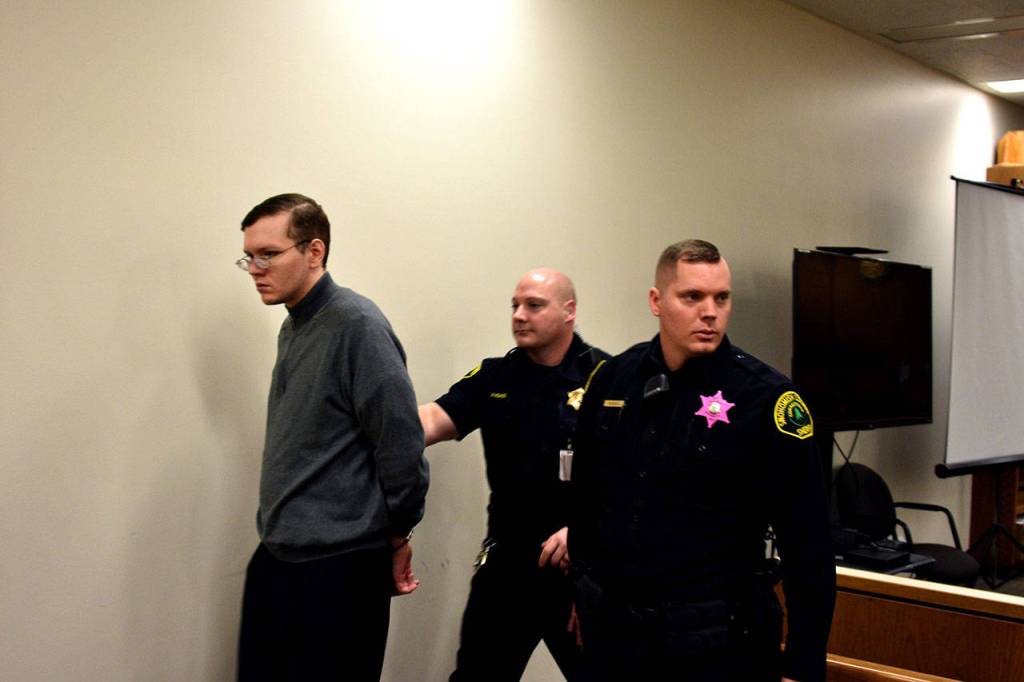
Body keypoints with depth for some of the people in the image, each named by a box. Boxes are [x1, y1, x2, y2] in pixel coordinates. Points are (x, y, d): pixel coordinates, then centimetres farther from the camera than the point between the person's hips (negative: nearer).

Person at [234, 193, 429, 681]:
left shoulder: (356, 325, -16)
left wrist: (397, 536, -6)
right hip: (276, 557, 8)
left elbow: (400, 444, -17)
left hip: (340, 566, -8)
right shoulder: (292, 329, 11)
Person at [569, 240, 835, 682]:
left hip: (715, 638, -4)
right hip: (610, 628, 4)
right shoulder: (613, 379, 1)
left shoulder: (766, 398, -13)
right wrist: (584, 588, 17)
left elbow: (808, 546, -12)